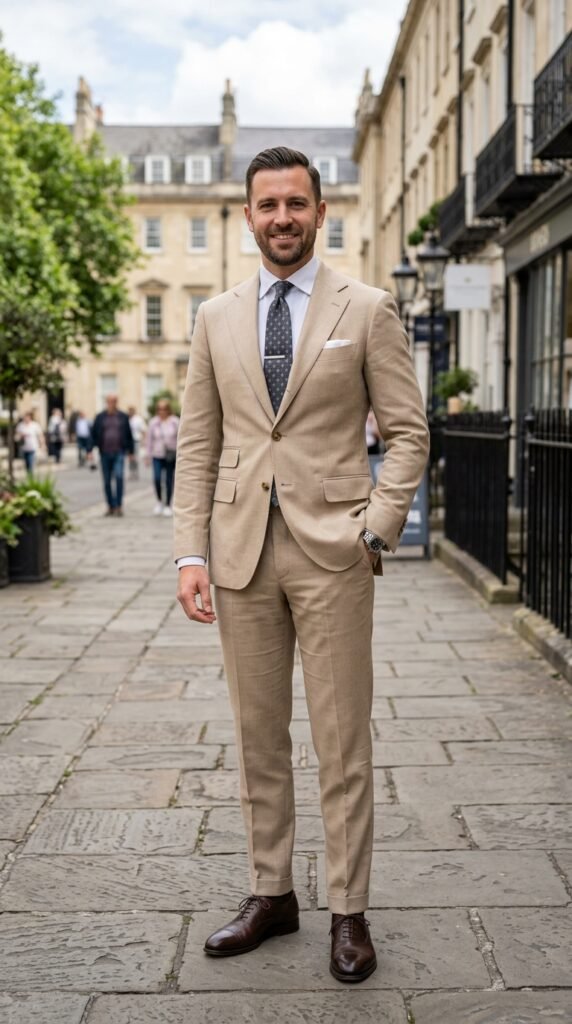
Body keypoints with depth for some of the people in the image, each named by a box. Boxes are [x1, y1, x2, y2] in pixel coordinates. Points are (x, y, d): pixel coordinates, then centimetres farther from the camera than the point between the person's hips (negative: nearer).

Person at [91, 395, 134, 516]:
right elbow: (93, 434, 7)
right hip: (105, 454, 2)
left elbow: (129, 435, 11)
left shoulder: (123, 417, 6)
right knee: (107, 481, 6)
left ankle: (119, 505, -12)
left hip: (119, 453, -2)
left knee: (118, 477, -18)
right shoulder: (100, 417, 6)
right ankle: (111, 506, 15)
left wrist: (130, 451, 9)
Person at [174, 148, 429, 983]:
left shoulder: (367, 310, 2)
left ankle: (349, 912, 16)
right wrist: (191, 553, 0)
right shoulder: (216, 317, 10)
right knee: (258, 735, 11)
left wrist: (375, 532, -11)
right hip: (240, 547, 3)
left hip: (332, 548, -3)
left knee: (343, 741, 3)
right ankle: (270, 895, 26)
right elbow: (198, 443, 9)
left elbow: (408, 434, 1)